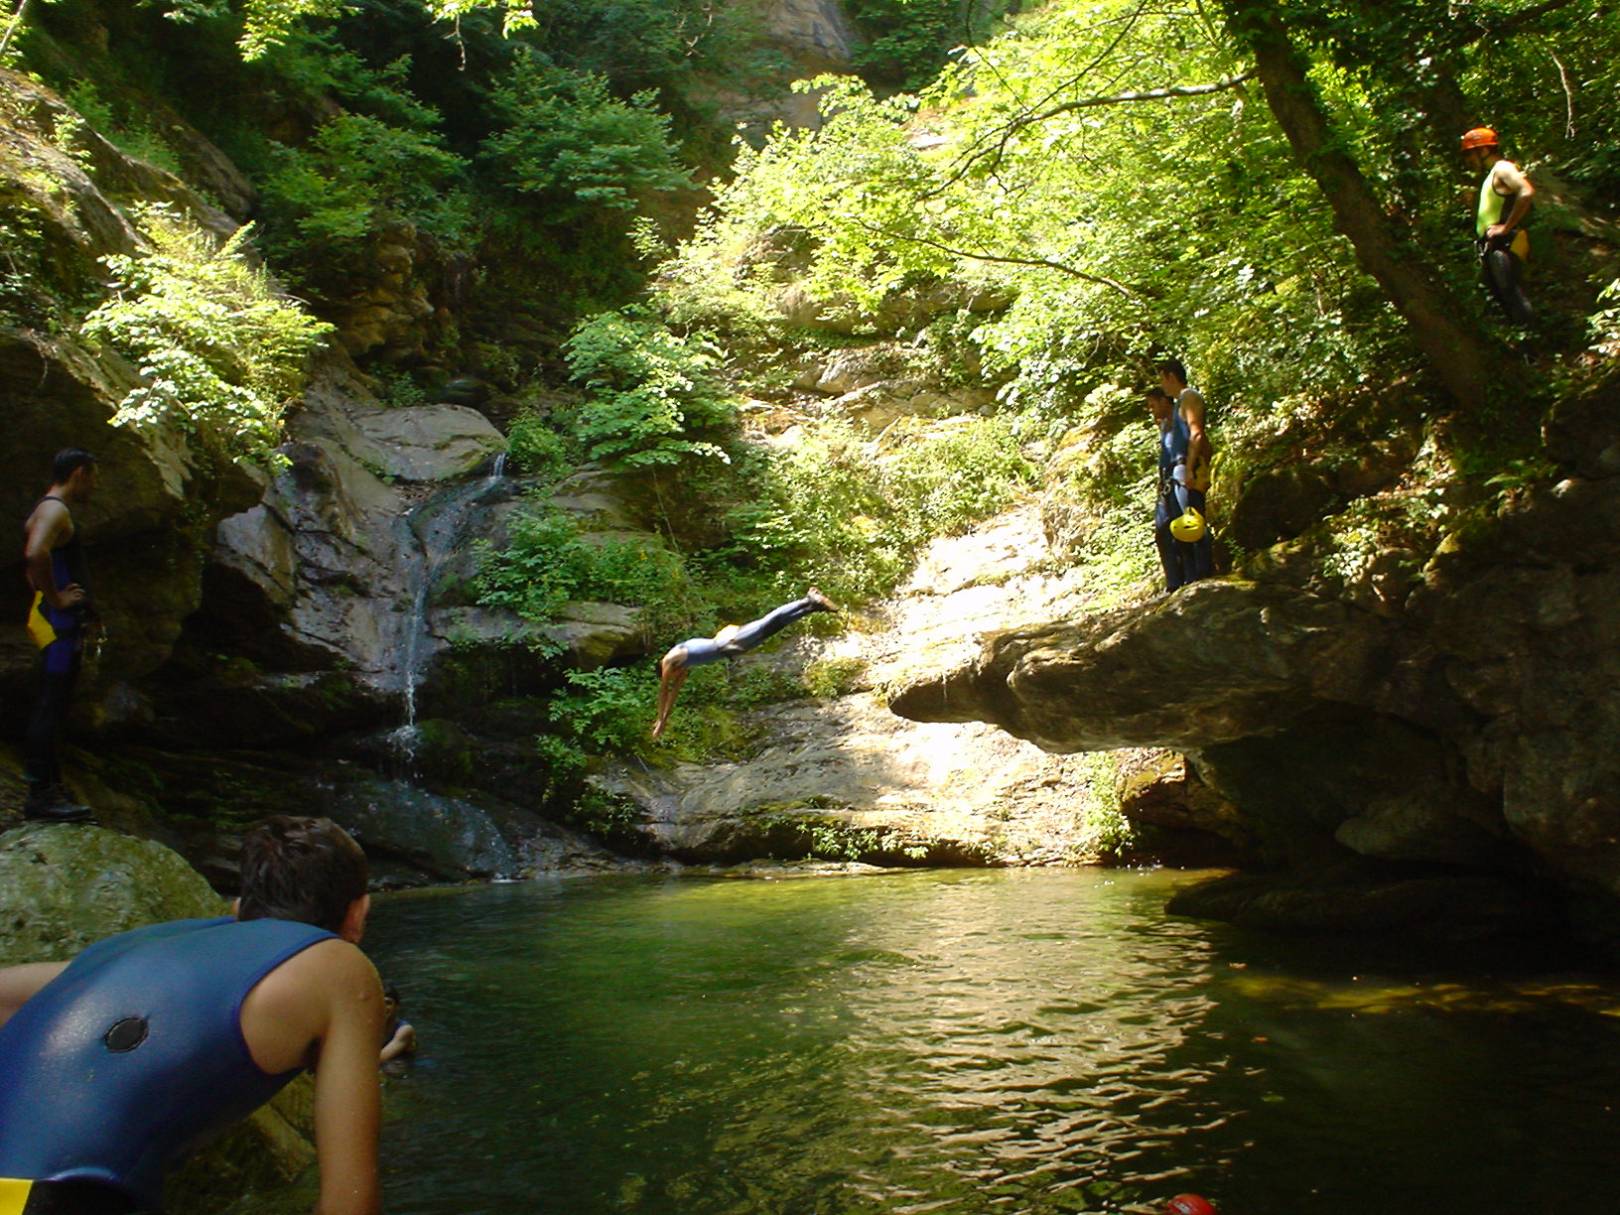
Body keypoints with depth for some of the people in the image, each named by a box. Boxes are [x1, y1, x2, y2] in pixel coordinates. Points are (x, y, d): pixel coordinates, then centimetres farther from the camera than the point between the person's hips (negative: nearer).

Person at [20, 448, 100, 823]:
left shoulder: (51, 510, 22)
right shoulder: (55, 510, -11)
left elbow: (34, 561, 34)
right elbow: (35, 554, -30)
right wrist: (55, 599, -21)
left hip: (61, 625, 11)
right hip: (59, 623, -11)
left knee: (51, 707, 13)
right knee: (51, 706, -10)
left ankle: (46, 790, 19)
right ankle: (42, 794, -9)